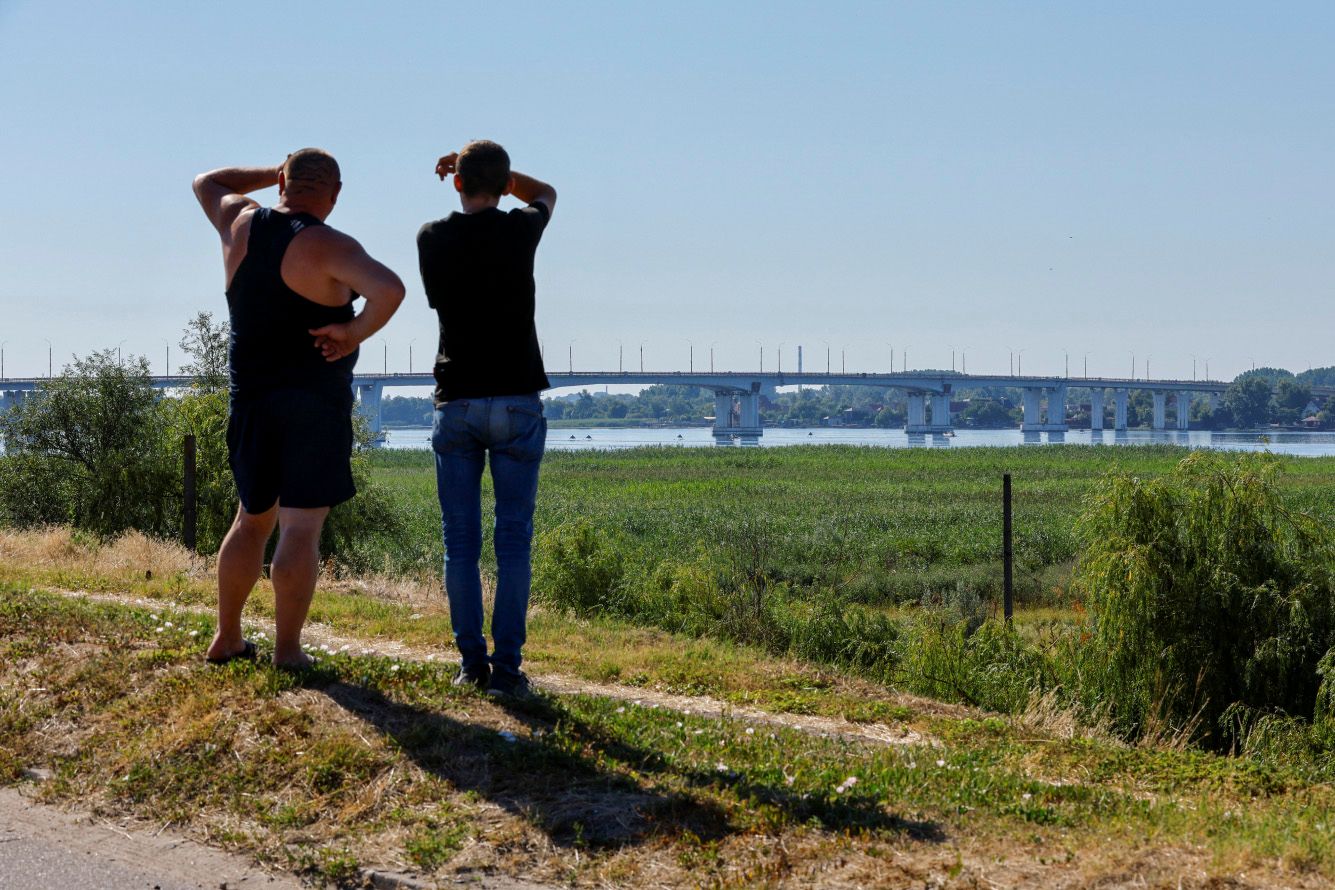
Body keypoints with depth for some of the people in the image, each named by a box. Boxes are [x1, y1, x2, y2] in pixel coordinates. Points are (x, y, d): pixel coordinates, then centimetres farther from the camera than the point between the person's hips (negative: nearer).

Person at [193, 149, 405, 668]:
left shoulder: (241, 225, 3)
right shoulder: (327, 247, -14)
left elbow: (206, 184, 26)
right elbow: (389, 289, -31)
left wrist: (276, 173, 26)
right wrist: (355, 332, -16)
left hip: (250, 400, 6)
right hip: (313, 405, -6)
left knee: (253, 518, 19)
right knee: (301, 528, -2)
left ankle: (226, 638, 24)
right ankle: (287, 650, -1)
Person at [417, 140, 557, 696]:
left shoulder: (432, 238, 1)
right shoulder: (520, 231, -4)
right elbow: (545, 193, 19)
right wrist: (492, 172, 13)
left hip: (455, 402, 2)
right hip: (516, 401, -2)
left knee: (460, 541, 6)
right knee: (513, 539, 1)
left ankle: (472, 662, 7)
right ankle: (506, 666, -2)